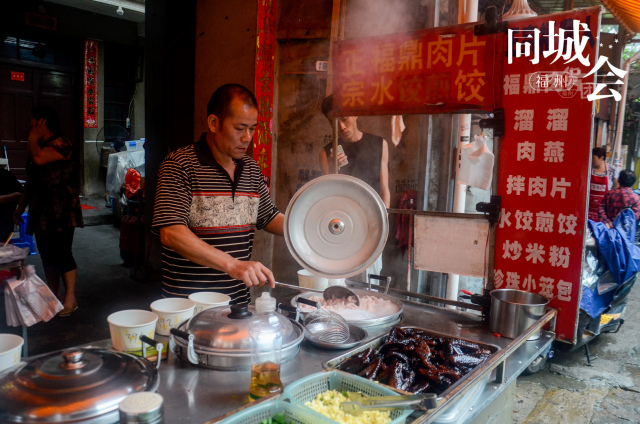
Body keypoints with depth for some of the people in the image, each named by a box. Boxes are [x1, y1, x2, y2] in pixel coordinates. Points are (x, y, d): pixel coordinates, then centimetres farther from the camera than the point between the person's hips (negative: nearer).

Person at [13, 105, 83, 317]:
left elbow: (38, 158, -27)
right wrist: (21, 206, 21)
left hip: (60, 214, -9)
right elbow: (31, 181, 22)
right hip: (42, 213, 9)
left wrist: (32, 138, -10)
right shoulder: (38, 146, 18)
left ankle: (70, 299, 2)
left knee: (62, 255, -6)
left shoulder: (61, 144, -10)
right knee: (47, 256, 12)